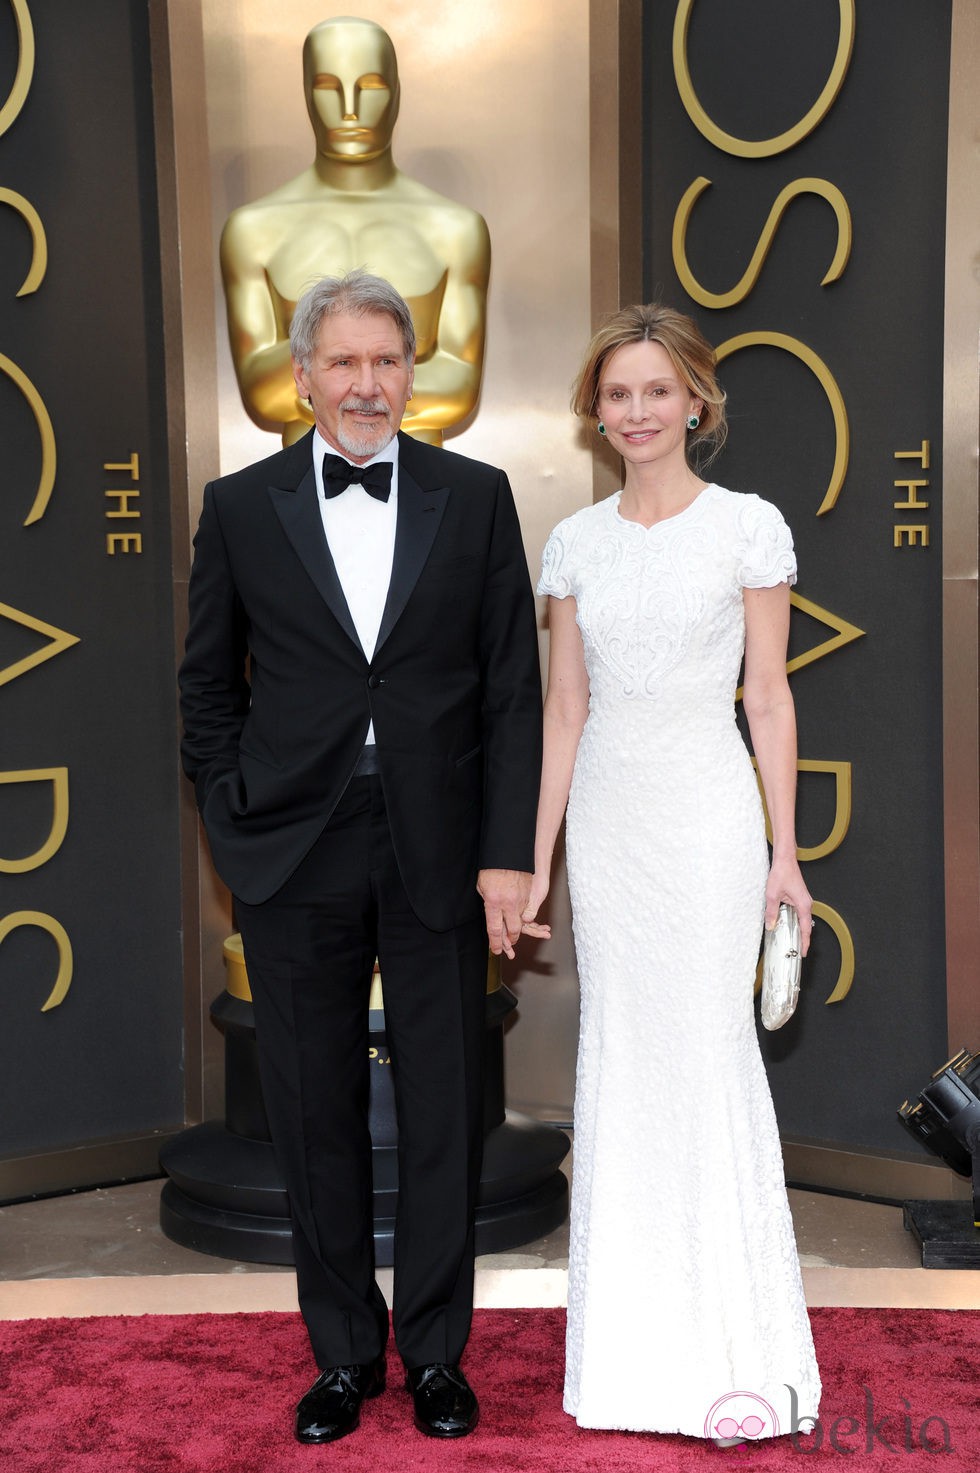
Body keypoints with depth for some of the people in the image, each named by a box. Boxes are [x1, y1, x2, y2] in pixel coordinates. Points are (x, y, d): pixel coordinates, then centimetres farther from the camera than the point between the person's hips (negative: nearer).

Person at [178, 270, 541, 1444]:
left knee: (444, 1113, 9)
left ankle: (436, 1350, 28)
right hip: (296, 861, 1)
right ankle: (345, 1354, 27)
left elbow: (513, 687, 1)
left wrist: (508, 852, -5)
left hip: (440, 857, 0)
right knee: (315, 1116, 9)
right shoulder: (240, 506, 4)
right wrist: (235, 834, 1)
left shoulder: (476, 497, 3)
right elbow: (208, 688, 9)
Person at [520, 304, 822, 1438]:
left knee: (710, 1054, -3)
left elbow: (769, 699, -2)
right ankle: (633, 1346, 22)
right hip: (605, 818, 4)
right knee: (617, 1055, 9)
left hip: (706, 815, -4)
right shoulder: (574, 543, 7)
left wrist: (785, 852, -4)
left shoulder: (748, 528, -3)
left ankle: (739, 1351, 11)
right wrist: (535, 862, 7)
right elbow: (565, 709, 8)